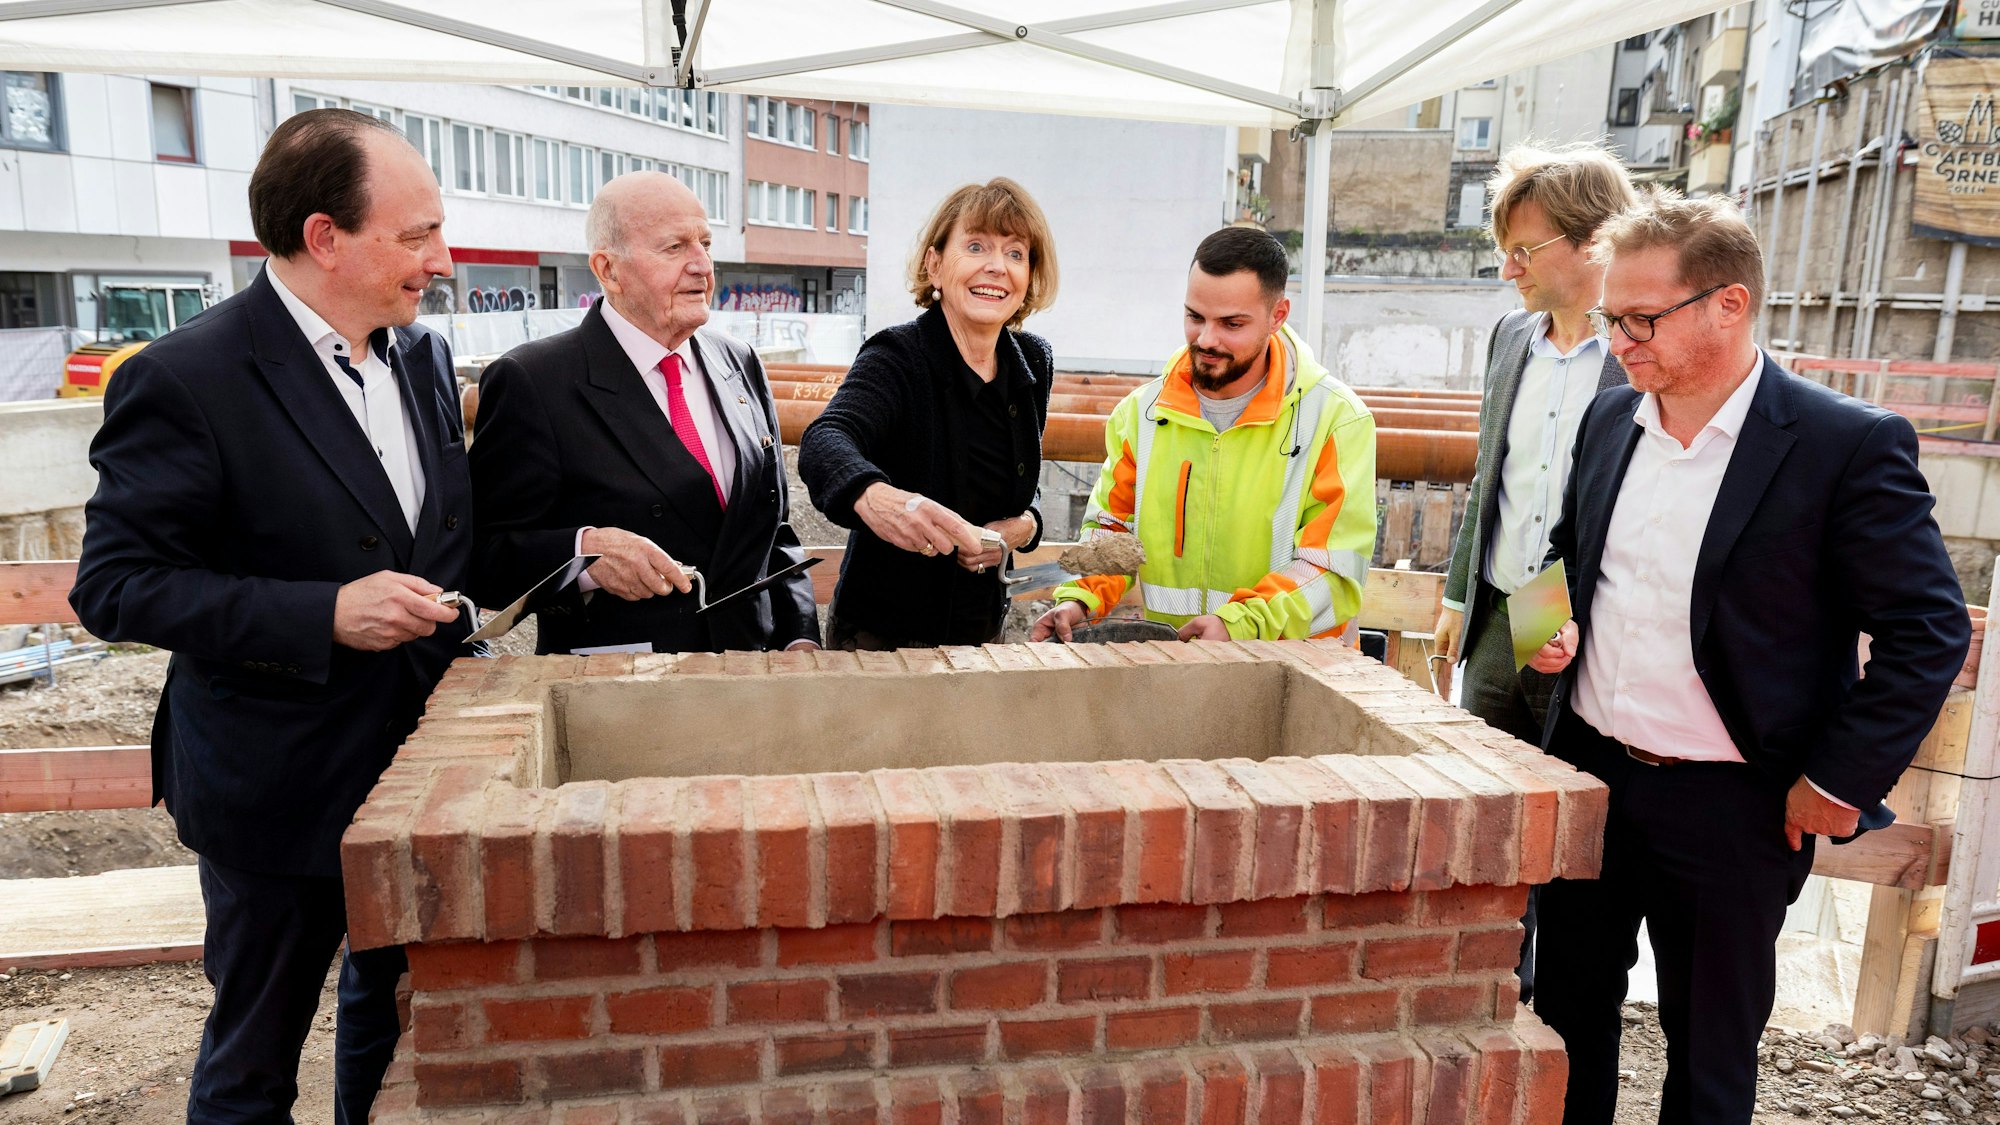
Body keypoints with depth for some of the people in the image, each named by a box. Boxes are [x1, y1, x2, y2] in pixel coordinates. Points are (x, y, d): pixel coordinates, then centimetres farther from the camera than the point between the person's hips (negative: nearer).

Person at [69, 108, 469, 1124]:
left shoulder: (424, 357, 3)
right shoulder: (184, 380, -18)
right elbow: (116, 585, -17)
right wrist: (323, 615, -26)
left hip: (420, 764, 6)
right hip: (280, 792, -6)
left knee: (397, 1017, 23)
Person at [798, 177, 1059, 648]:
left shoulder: (1033, 363, 0)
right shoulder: (896, 357, -18)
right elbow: (824, 442, -36)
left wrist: (1024, 524, -10)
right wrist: (874, 497, -58)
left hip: (984, 629, 6)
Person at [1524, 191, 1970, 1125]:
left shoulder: (1850, 445, -14)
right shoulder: (1610, 419, 3)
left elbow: (1929, 629, -10)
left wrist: (1841, 781, -11)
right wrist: (1556, 622, -2)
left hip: (1729, 803, -5)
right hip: (1588, 770, 5)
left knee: (1709, 1046, 14)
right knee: (1569, 1005, 18)